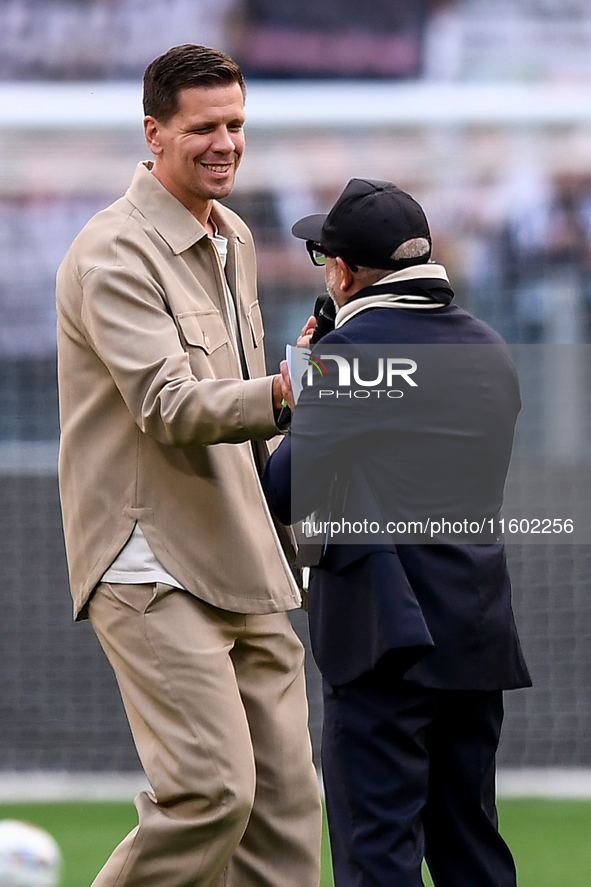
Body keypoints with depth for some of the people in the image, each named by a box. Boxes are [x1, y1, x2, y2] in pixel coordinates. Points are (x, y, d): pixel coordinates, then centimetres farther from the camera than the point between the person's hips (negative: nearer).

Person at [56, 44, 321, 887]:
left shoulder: (233, 240, 17)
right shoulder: (114, 254, -12)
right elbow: (169, 406, -24)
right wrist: (279, 397, -37)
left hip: (242, 566, 9)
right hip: (153, 571, -9)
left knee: (286, 799, 3)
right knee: (212, 788, -17)